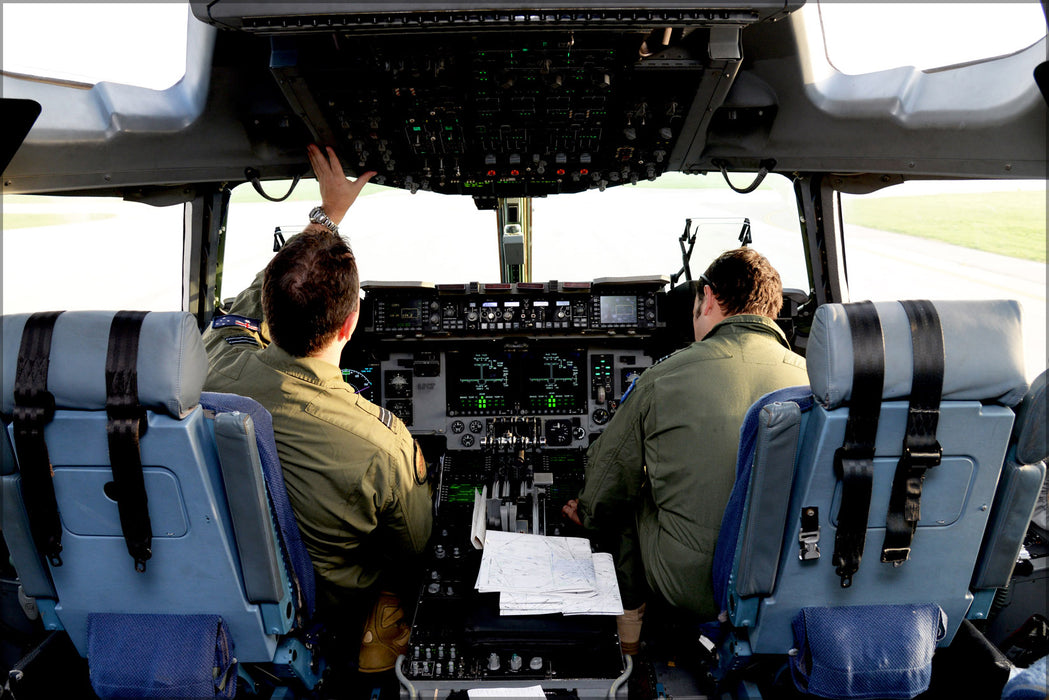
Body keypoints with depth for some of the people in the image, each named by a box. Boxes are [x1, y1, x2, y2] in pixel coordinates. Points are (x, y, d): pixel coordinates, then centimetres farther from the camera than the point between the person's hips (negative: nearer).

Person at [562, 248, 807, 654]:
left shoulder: (664, 379, -11)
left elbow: (606, 488, 1)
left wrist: (587, 513, 26)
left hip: (692, 587, -3)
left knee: (627, 499, 23)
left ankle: (629, 632, 37)